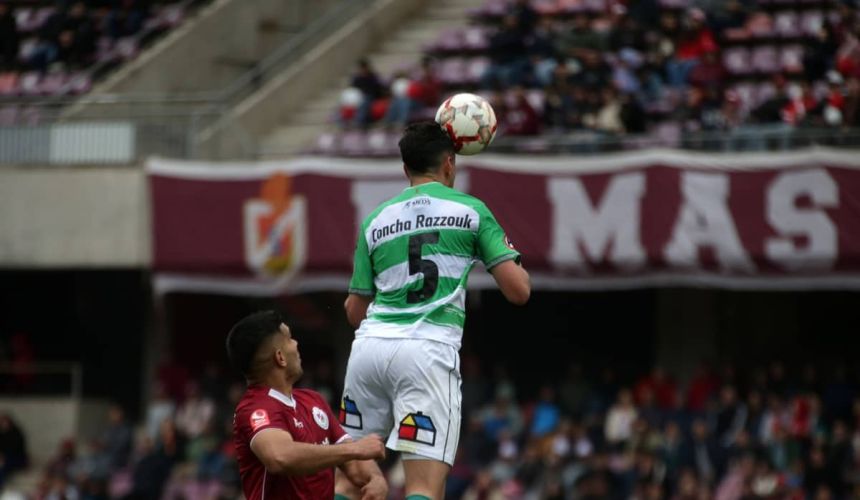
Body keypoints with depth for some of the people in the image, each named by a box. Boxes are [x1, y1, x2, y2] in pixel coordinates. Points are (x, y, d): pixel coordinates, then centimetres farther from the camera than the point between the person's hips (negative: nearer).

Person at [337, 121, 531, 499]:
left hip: (371, 342, 4)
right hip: (429, 349, -4)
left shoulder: (376, 220, 18)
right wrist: (510, 252, 25)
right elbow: (518, 290, 4)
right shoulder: (471, 210, 8)